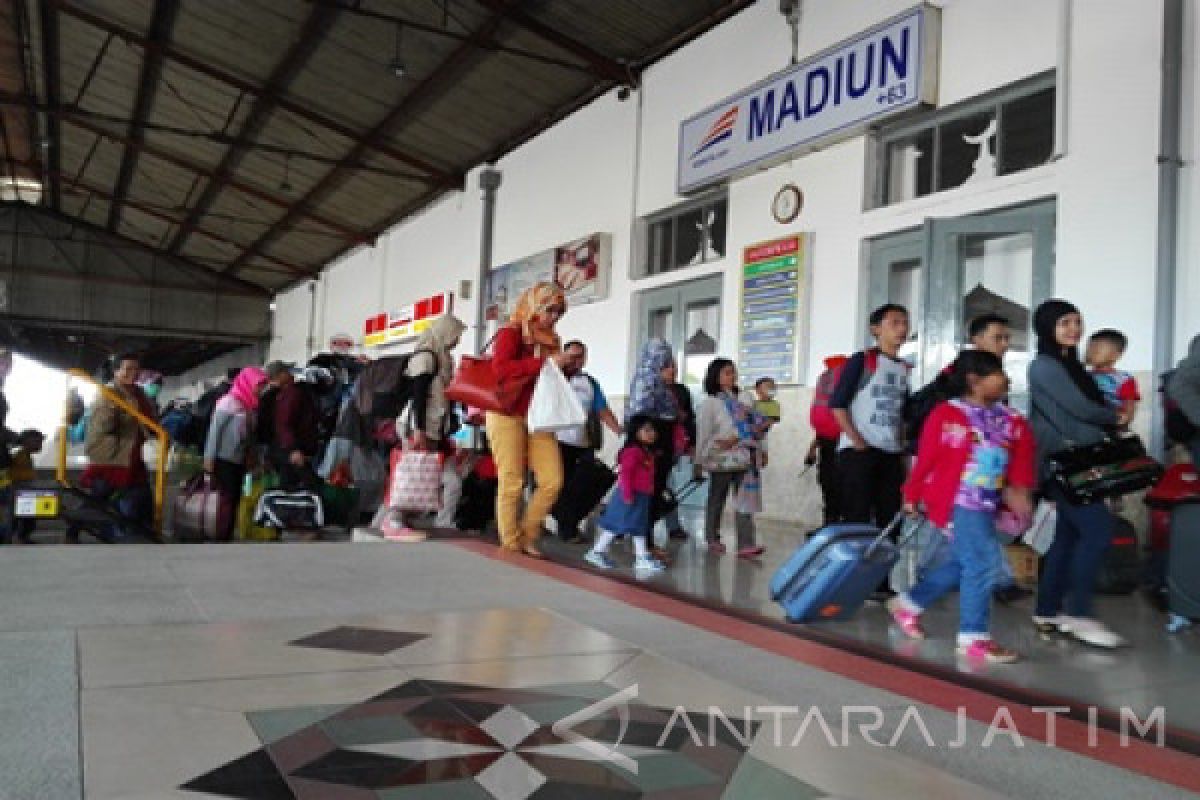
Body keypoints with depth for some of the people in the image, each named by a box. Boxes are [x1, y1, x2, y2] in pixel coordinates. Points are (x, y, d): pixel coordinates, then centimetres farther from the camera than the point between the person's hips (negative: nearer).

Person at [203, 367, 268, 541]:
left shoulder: (251, 406, 7)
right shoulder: (228, 402, -12)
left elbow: (250, 434, 9)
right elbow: (214, 430, -11)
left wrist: (251, 458, 7)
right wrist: (209, 458, -13)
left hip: (240, 461, 7)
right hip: (224, 459, -6)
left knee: (234, 499, 8)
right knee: (227, 498, -5)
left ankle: (227, 538, 16)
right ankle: (221, 540, 1)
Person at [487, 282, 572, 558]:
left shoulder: (551, 340, 15)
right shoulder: (510, 333, -3)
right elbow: (501, 369, -20)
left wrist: (562, 368, 4)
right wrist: (545, 362, -20)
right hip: (508, 415, -6)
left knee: (553, 481, -3)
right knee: (512, 483, -2)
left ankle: (527, 537, 14)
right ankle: (510, 544, 10)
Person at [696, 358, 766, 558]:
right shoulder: (711, 402, -3)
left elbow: (754, 422, 17)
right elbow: (704, 431, -6)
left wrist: (758, 430, 0)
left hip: (744, 458, 4)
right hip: (722, 459, -4)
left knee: (745, 500, -4)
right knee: (717, 500, 10)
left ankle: (746, 544, -8)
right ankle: (713, 539, 24)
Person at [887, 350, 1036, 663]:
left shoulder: (1012, 422, 8)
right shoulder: (946, 415, -10)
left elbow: (1021, 459, 8)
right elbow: (926, 458, -6)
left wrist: (1019, 489, -9)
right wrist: (912, 495, -2)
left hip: (986, 505, 8)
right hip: (956, 501, -8)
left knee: (959, 563, 15)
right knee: (982, 560, -13)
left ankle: (908, 603, 33)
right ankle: (973, 636, -4)